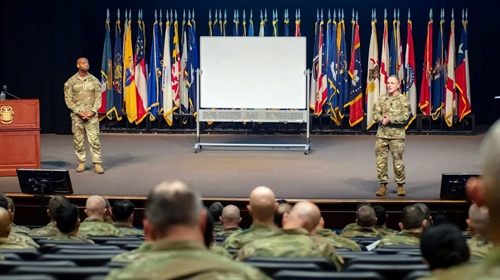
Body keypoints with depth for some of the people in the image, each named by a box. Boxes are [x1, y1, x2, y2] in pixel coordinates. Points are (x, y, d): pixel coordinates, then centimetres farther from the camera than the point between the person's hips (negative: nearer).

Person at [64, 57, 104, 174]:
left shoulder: (94, 80, 5)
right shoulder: (71, 82, 2)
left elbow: (98, 98, 3)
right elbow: (68, 99, 0)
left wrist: (92, 111, -10)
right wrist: (78, 112, -10)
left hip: (91, 115, 0)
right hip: (77, 115, 0)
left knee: (94, 139, -5)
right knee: (78, 140, 3)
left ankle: (97, 163, -3)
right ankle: (81, 162, 15)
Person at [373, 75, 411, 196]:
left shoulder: (403, 100, 0)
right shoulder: (381, 99, 10)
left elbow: (405, 117, -9)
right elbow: (375, 114, 3)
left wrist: (390, 119, -17)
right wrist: (382, 119, -17)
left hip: (397, 135, -3)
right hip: (382, 134, 3)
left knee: (398, 161, -1)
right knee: (381, 160, 2)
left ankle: (400, 185, 11)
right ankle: (383, 185, 10)